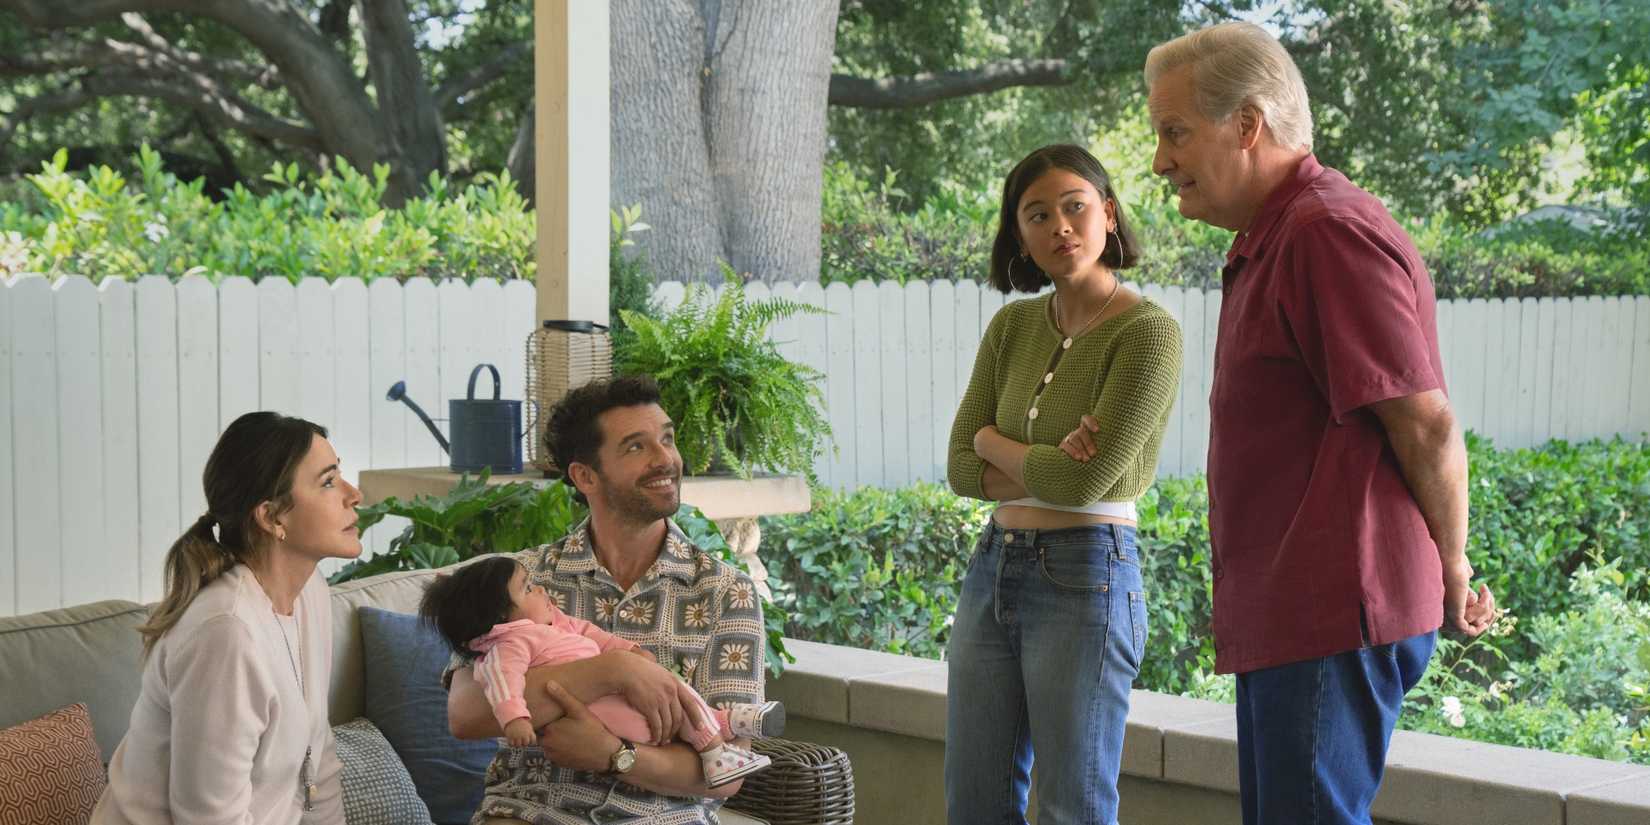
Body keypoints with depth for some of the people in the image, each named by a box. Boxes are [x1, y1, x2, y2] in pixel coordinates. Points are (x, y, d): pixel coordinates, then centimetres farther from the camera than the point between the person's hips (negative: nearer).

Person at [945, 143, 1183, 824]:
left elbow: (1086, 480, -18)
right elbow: (960, 467, 4)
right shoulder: (1012, 326, 9)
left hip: (1087, 578, -7)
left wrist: (993, 442, -1)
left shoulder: (1148, 332, -10)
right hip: (993, 570, 7)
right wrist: (1048, 468, -14)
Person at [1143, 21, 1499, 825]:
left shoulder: (1330, 231, -15)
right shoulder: (1267, 241, 19)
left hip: (1332, 614, -11)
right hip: (1288, 615, 11)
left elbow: (1428, 427, -17)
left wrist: (1452, 573, -4)